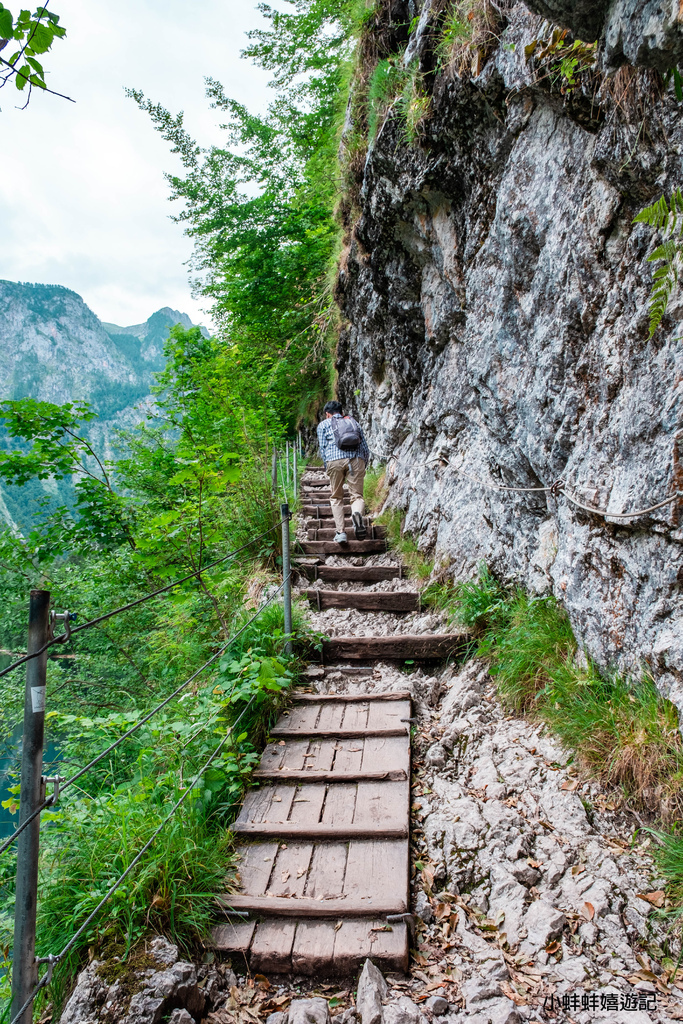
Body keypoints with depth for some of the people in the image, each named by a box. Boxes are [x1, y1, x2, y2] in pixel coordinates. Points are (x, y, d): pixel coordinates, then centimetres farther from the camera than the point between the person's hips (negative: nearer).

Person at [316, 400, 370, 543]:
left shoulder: (323, 425, 19)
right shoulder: (354, 422, 28)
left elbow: (323, 447, 9)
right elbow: (365, 448, 22)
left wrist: (327, 469, 15)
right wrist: (363, 467, 28)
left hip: (335, 460, -1)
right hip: (356, 459, 1)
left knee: (336, 498, 12)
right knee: (357, 495, 1)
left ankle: (340, 532, 3)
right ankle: (357, 514, -33)